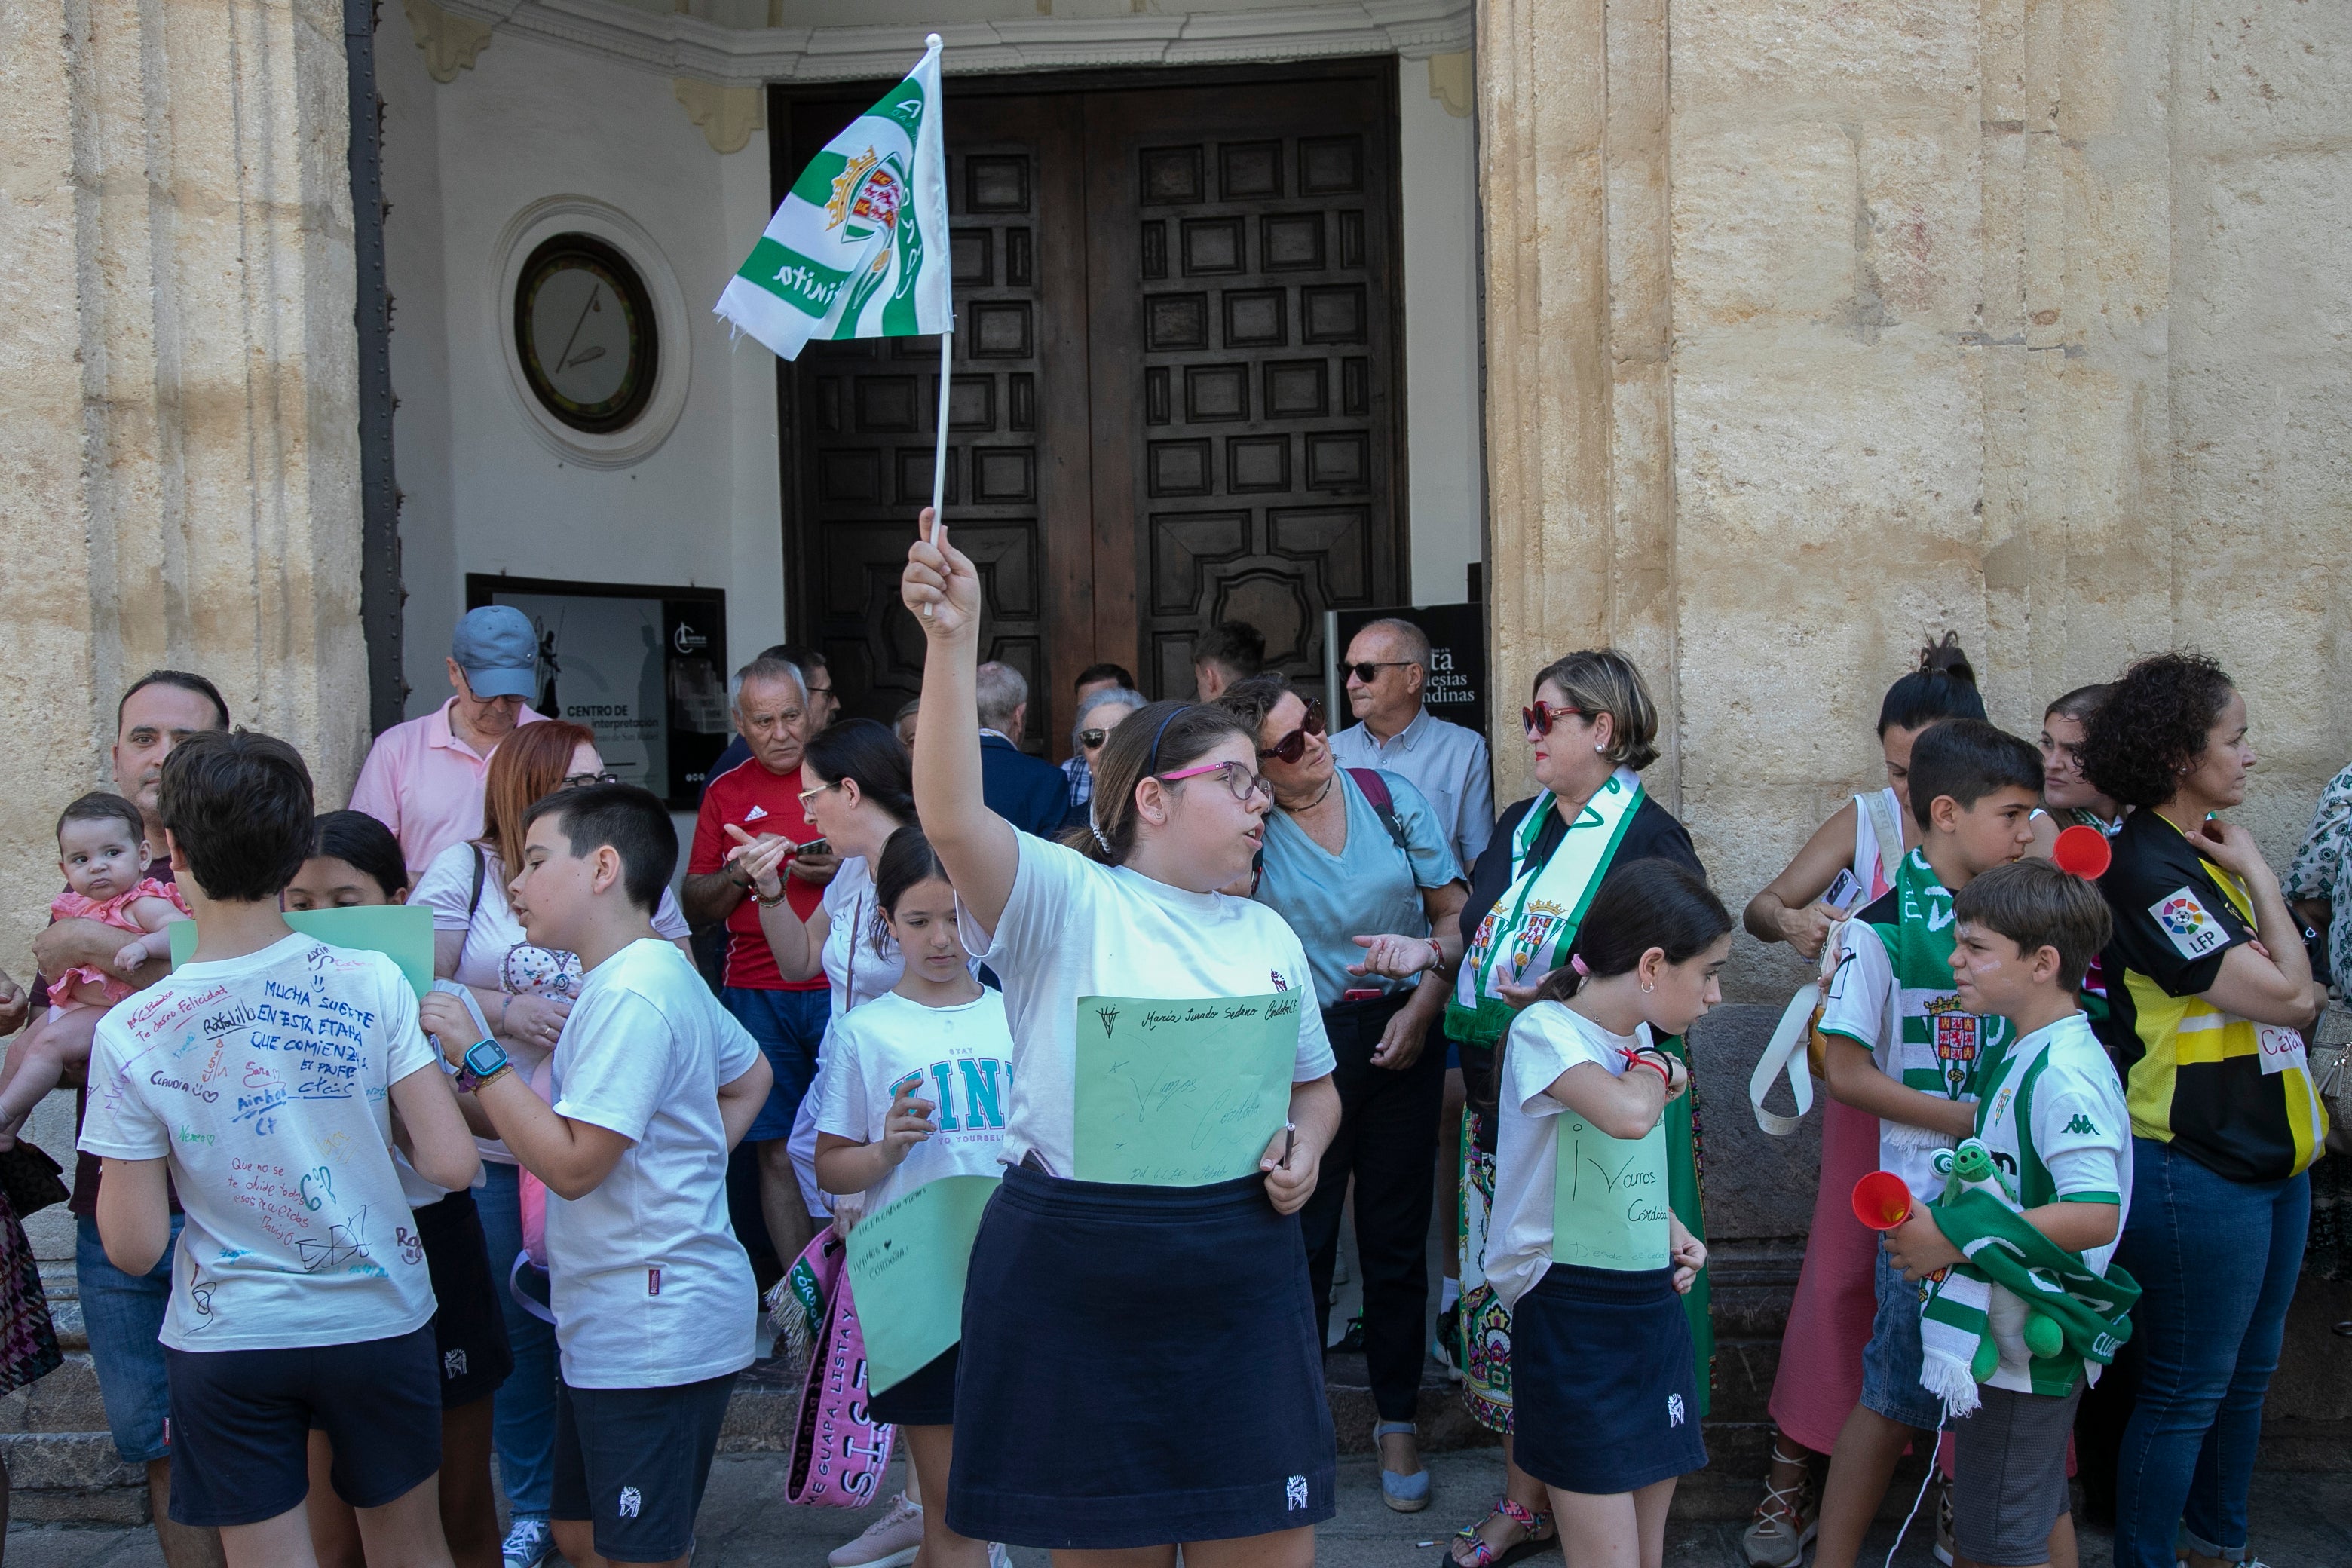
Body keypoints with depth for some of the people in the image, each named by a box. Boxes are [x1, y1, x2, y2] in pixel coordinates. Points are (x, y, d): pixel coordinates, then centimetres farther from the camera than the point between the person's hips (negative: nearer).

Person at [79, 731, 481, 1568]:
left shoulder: (130, 1034, -14)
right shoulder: (373, 983, -13)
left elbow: (133, 1247, -10)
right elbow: (452, 1163, -13)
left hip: (228, 1340, -1)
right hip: (380, 1323, 1)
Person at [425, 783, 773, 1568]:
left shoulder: (631, 993, -20)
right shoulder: (660, 973, 12)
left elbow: (571, 1164, -22)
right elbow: (750, 1076, 25)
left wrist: (477, 1055, -17)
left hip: (654, 1332, -10)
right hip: (610, 1322, 10)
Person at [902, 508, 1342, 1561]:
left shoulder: (1268, 935, 13)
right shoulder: (1064, 902, -6)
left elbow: (1314, 1081, 24)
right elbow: (952, 818, -25)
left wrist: (1304, 1149, 1)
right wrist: (953, 642, -35)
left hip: (1237, 1272, 4)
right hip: (1075, 1275, -4)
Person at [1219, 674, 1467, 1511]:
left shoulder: (1393, 798, 0)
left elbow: (1456, 913, 3)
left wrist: (1423, 1008, -9)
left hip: (1401, 1036, 2)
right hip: (1304, 1048, -2)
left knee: (1396, 1237, 10)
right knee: (1300, 1236, 5)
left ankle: (1397, 1421, 24)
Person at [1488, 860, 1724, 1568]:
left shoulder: (1638, 1037, 9)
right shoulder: (1545, 1030, -16)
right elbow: (1628, 1115, -36)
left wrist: (1673, 1232, 6)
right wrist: (1658, 1068, -14)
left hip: (1655, 1305, 8)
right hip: (1572, 1317, -8)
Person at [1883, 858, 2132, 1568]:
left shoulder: (2062, 1075, -24)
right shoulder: (2020, 1056, 7)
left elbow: (2094, 1216, -32)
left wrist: (1956, 1239, -29)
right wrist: (1939, 1217, 5)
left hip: (2024, 1350, -10)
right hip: (2032, 1343, 10)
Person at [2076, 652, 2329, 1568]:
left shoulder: (2204, 853, 9)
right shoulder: (2146, 867, -20)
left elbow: (2296, 996, 10)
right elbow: (2283, 995, -20)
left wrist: (2296, 995, -13)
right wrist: (2257, 872, -10)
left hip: (2267, 1155, 9)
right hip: (2195, 1171, -9)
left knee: (2247, 1372, 21)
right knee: (2184, 1392, 2)